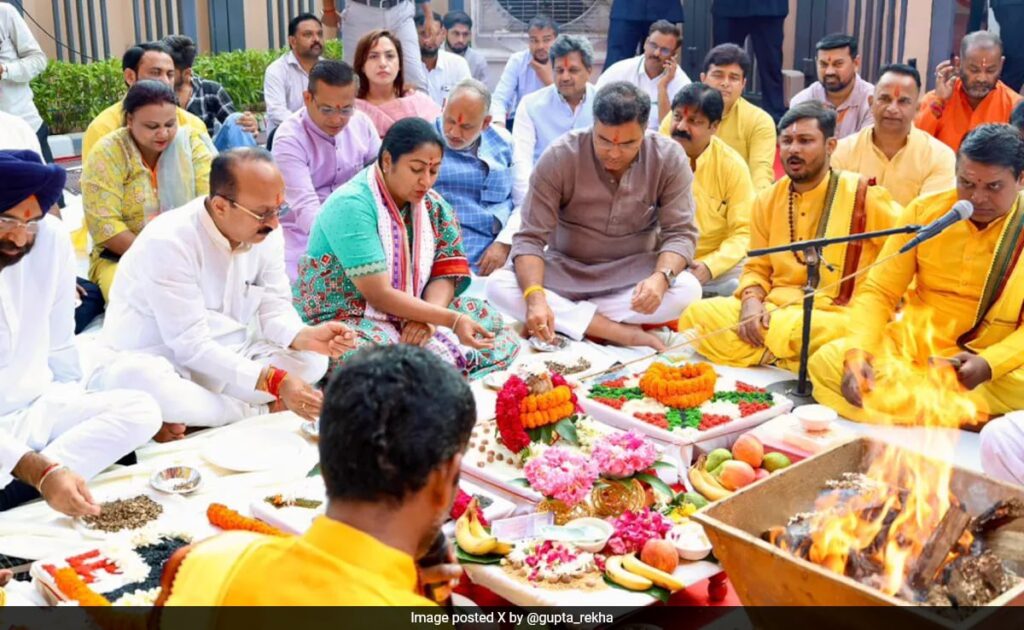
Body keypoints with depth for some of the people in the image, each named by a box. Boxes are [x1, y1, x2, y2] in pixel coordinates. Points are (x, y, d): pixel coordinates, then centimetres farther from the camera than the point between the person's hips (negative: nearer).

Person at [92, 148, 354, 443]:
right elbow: (191, 345, -27)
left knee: (312, 358, -13)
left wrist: (305, 337, -24)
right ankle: (258, 411, -16)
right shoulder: (168, 243, -26)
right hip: (156, 361, -6)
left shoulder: (265, 233, -7)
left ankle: (183, 419, -16)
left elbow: (273, 308, 0)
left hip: (225, 357, 6)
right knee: (139, 380, -40)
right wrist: (274, 381, -34)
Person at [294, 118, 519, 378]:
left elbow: (444, 276, 0)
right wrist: (453, 320, -28)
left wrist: (428, 319, -22)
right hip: (341, 319, -7)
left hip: (406, 316, 7)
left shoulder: (434, 207, 4)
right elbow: (378, 295, -23)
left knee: (487, 317, -6)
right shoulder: (351, 206, -18)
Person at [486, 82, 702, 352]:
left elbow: (680, 233, -14)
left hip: (632, 273, 1)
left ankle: (567, 320, -20)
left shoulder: (669, 158, -13)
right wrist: (535, 297, -37)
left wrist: (661, 277, -37)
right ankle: (620, 332, -28)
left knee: (688, 289, -31)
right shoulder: (560, 157, -17)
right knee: (498, 286, -29)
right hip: (565, 271, 0)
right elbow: (530, 237, -19)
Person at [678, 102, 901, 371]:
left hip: (832, 317, -4)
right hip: (773, 308, 5)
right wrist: (751, 299, -7)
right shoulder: (767, 201, 11)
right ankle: (787, 359, -13)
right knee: (697, 315, -18)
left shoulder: (862, 196, -3)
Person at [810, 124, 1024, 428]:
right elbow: (879, 291, -2)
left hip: (993, 363, -2)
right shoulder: (925, 210, 1)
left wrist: (987, 365, -26)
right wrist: (858, 353, -20)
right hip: (909, 344, 2)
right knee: (826, 362, -23)